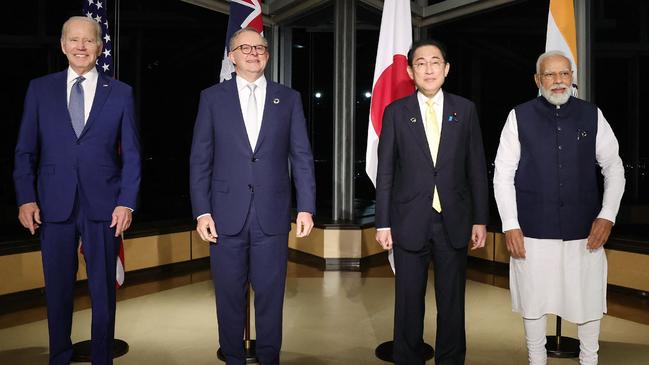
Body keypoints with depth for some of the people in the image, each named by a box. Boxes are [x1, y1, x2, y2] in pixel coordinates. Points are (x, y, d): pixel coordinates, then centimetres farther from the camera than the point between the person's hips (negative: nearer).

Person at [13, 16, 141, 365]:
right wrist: (26, 198, -4)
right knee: (57, 290, 10)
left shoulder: (121, 93, 5)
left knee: (104, 290, 8)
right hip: (54, 205, 1)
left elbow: (131, 154, 2)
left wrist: (127, 202, -6)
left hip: (103, 205, -1)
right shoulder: (40, 89, 7)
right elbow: (25, 150, 6)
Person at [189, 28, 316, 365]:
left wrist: (306, 207, -2)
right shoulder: (212, 97, 6)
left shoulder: (288, 98, 8)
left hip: (272, 214, 0)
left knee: (270, 296, 7)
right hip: (226, 214, 0)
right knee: (229, 296, 9)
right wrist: (201, 211, -3)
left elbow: (301, 157, 5)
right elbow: (200, 159, 4)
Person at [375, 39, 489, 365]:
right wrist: (383, 223, -2)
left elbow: (476, 169, 6)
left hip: (454, 222, 1)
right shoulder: (396, 112, 2)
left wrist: (480, 219, 3)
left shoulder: (465, 110, 6)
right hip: (410, 223, -1)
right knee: (409, 304, 8)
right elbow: (385, 172, 2)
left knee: (452, 304, 10)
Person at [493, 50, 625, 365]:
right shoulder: (519, 117, -2)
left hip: (585, 231, 2)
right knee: (534, 303, 10)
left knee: (589, 302, 11)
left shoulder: (592, 116, 3)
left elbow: (614, 168, 8)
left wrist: (607, 215, -3)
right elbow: (503, 175, -2)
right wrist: (510, 225, -7)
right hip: (533, 231, -1)